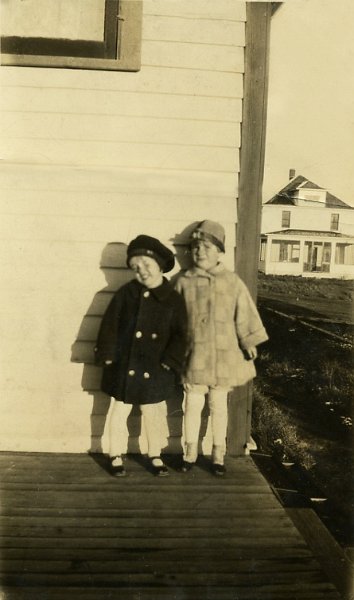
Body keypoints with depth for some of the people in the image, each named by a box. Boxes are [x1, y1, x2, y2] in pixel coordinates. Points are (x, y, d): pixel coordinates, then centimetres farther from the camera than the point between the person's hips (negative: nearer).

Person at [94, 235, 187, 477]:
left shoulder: (174, 299, -3)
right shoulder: (125, 293, -4)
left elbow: (179, 335, -2)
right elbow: (110, 325, -3)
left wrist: (169, 362, -10)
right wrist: (108, 355, -8)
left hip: (156, 370, 1)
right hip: (125, 366, 0)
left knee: (155, 414, 14)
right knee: (120, 412, 12)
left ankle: (155, 456, 32)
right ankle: (116, 456, 28)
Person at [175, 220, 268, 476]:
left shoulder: (232, 282, -3)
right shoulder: (184, 282, -2)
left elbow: (245, 316, 1)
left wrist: (249, 343, 2)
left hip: (223, 355, 0)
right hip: (194, 355, 0)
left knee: (219, 405, 12)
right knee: (193, 404, 9)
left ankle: (219, 454, 26)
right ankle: (190, 451, 27)